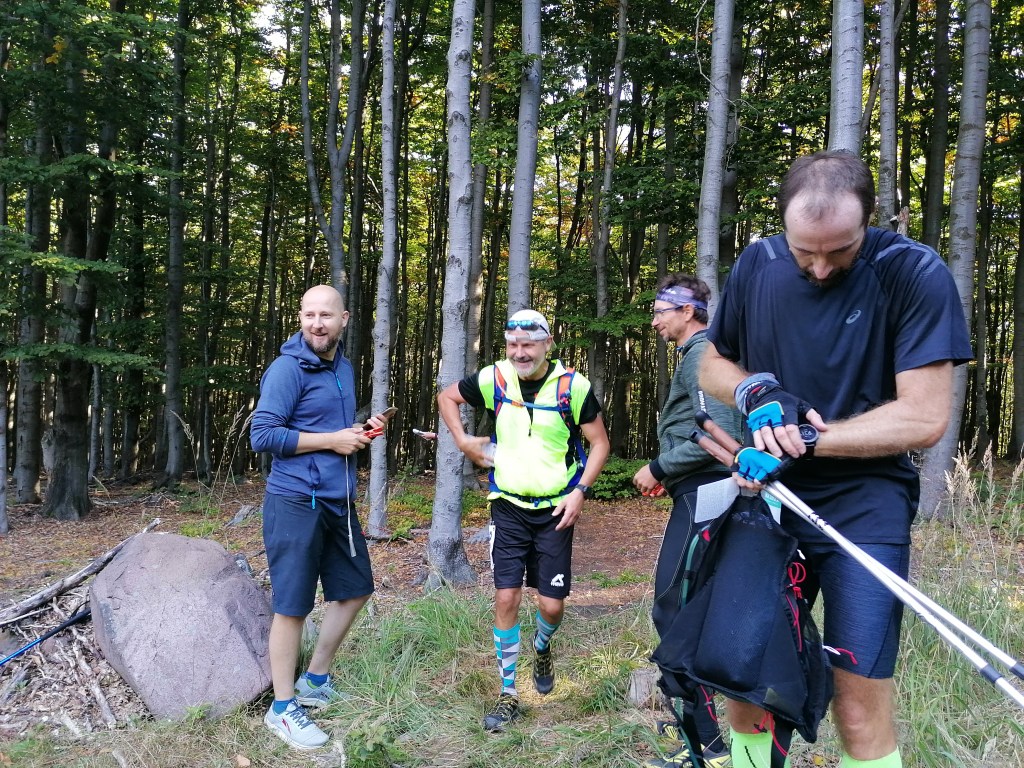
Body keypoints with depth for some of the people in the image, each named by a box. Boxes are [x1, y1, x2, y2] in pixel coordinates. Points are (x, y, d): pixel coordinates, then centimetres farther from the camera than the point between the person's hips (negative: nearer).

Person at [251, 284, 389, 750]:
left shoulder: (344, 368, 11)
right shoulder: (287, 369, -13)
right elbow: (262, 435, -18)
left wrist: (361, 431, 2)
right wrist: (332, 440, -18)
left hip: (338, 500, 9)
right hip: (296, 502, -8)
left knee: (354, 589, 17)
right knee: (292, 606, 0)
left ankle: (315, 681, 32)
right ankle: (283, 709, 15)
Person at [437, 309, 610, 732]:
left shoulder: (573, 386, -11)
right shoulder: (494, 379, -6)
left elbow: (600, 442, -2)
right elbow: (447, 397, 11)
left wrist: (580, 491, -12)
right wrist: (463, 441, 0)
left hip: (556, 511, -1)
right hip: (509, 508, 1)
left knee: (552, 605, 1)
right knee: (506, 598, -4)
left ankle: (542, 647, 38)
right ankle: (508, 694, 11)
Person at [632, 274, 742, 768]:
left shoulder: (702, 354, -11)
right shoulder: (704, 353, 21)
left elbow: (719, 432, -23)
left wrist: (658, 468, -14)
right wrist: (669, 474, 16)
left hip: (702, 496, -11)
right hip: (702, 492, 11)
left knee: (673, 610, -11)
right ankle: (698, 718, 27)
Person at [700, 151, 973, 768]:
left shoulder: (914, 273, -11)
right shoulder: (758, 265, 1)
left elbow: (924, 417, -15)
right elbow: (713, 365, 12)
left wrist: (803, 441, -17)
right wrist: (757, 392, -10)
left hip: (864, 506, -3)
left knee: (860, 708, -7)